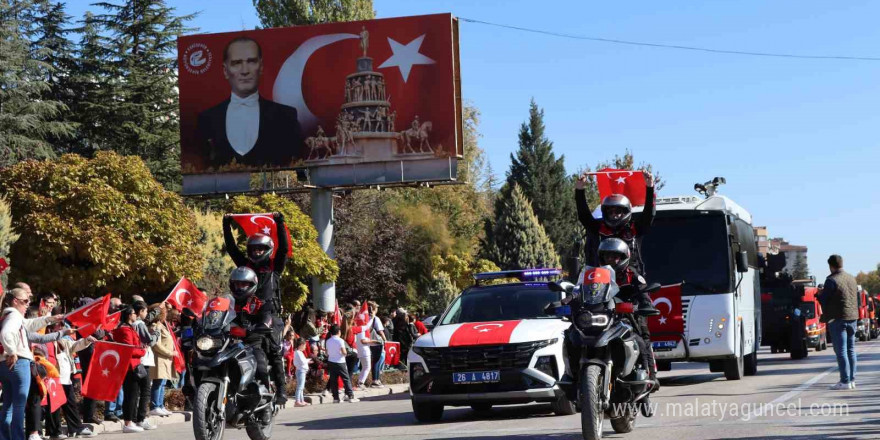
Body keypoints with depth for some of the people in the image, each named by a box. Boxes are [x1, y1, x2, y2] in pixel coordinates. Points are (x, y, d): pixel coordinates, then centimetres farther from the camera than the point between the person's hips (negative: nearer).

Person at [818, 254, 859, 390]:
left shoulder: (831, 280, -13)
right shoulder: (851, 279, 11)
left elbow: (824, 300, -11)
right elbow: (857, 297, 19)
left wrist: (820, 294, 8)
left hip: (837, 319, -7)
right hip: (852, 318, 7)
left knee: (841, 351, -6)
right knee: (850, 350, 12)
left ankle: (845, 381, -9)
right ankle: (852, 380, 14)